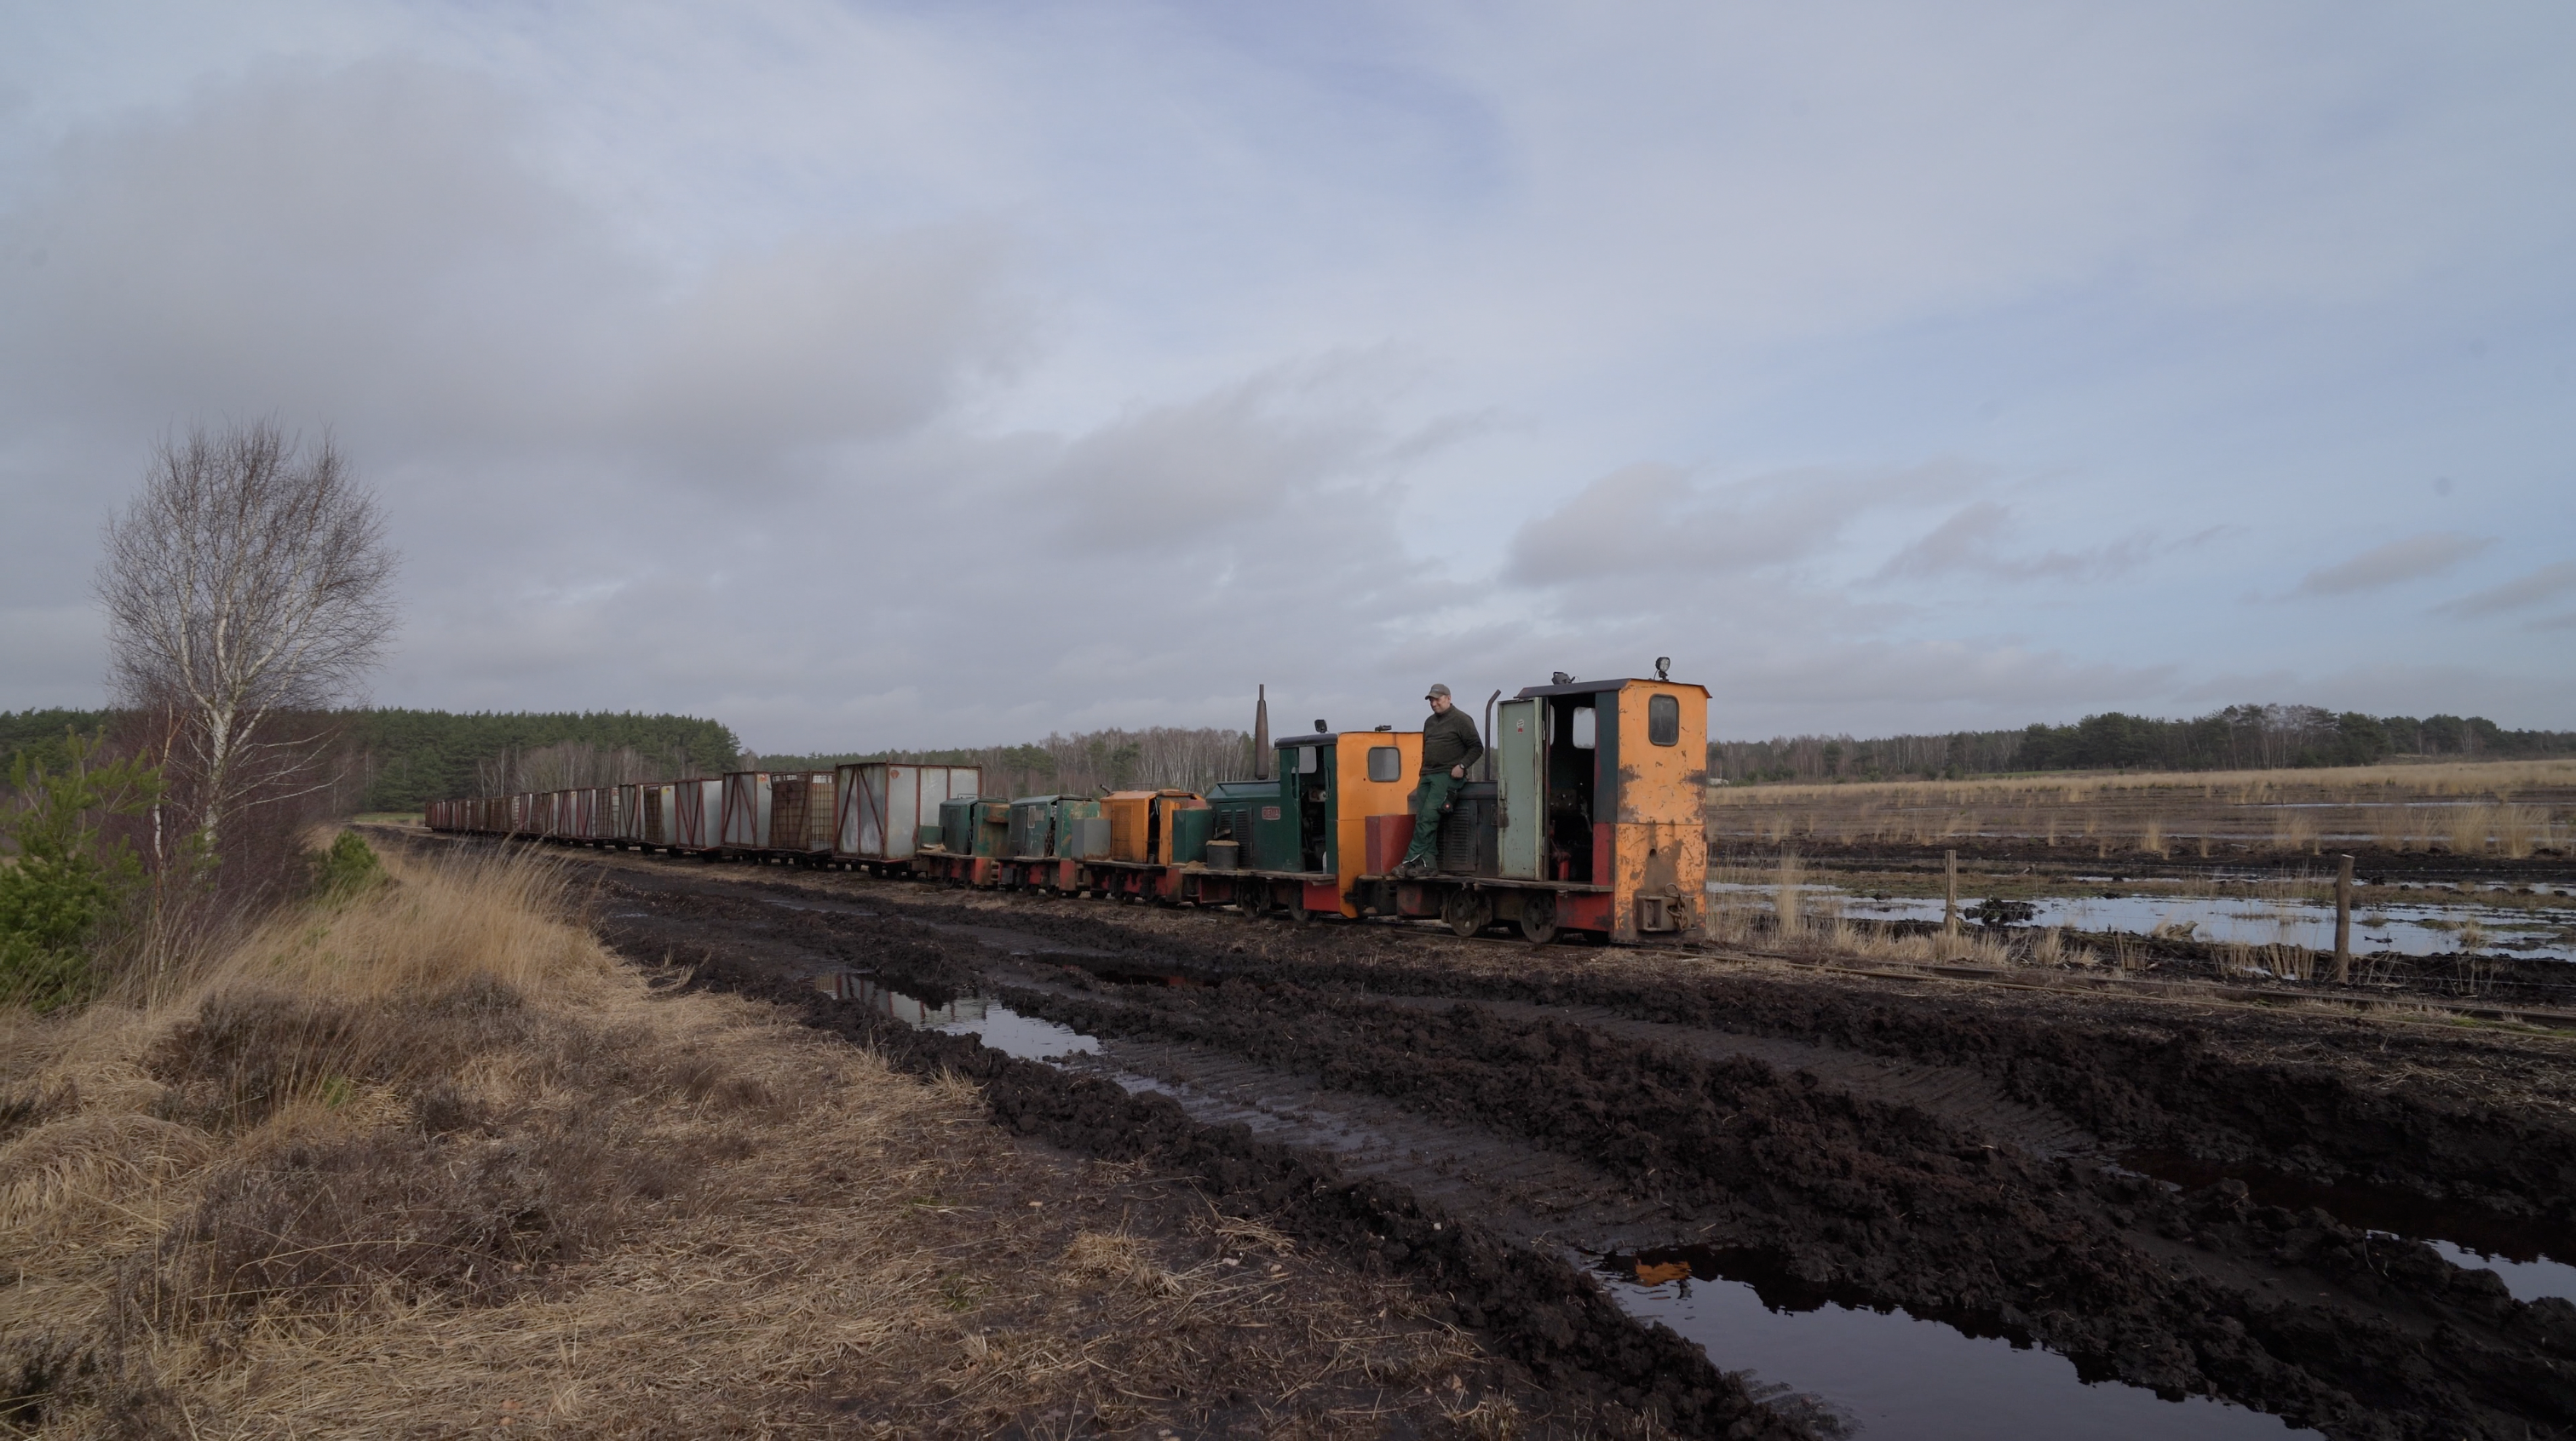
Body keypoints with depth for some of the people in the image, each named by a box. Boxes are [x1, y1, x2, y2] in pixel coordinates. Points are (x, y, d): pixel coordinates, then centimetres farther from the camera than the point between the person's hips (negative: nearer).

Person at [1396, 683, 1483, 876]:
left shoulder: (1460, 720, -1)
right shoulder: (1430, 722, 22)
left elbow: (1477, 748, -3)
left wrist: (1461, 766, -15)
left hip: (1448, 775, -8)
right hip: (1428, 775, 8)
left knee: (1428, 816, -18)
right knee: (1421, 818, -5)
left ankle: (1411, 859, -19)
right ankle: (1428, 862, -6)